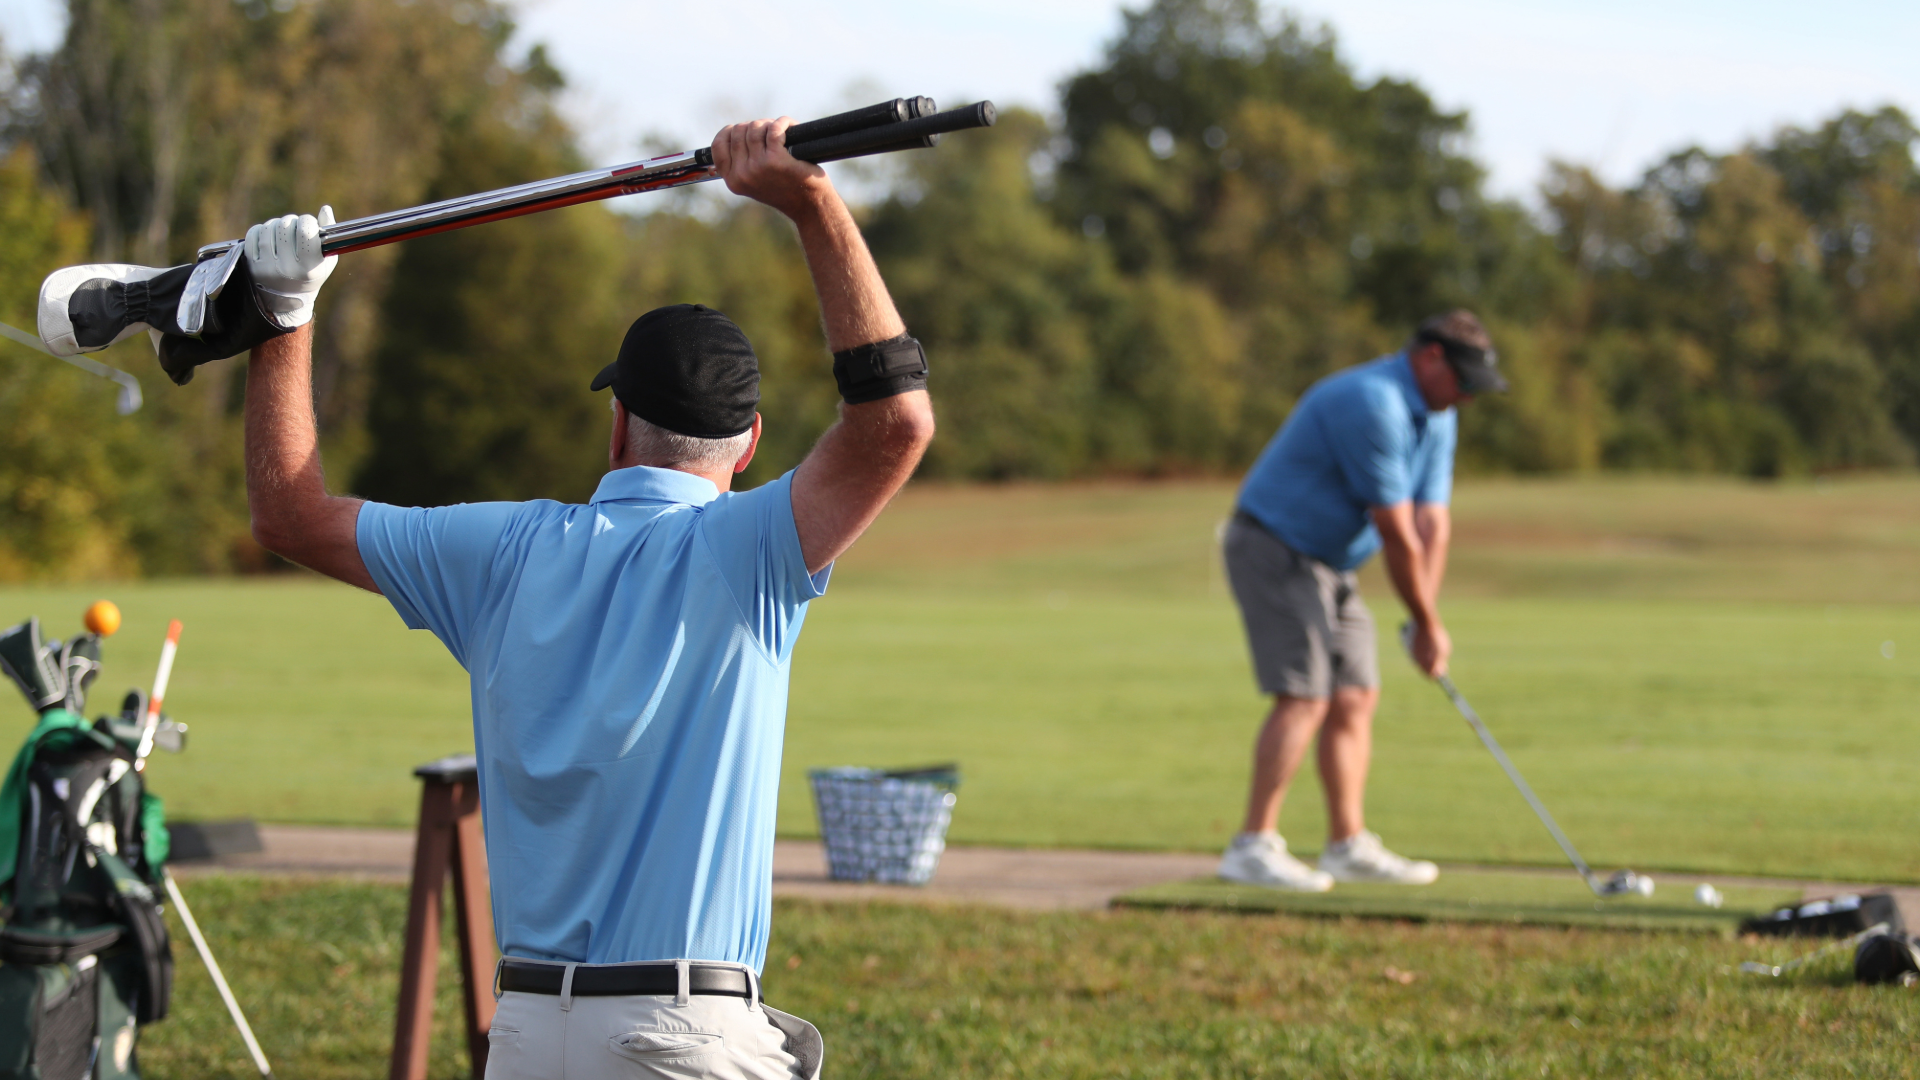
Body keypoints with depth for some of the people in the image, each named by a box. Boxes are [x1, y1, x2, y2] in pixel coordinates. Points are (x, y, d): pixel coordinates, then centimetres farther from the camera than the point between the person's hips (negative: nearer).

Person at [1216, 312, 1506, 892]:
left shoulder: (1435, 419, 8)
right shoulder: (1373, 404, -25)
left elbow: (1432, 526, 3)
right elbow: (1396, 532, -22)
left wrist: (1426, 621, -6)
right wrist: (1428, 623, -14)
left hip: (1328, 562, 10)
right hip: (1275, 548, -10)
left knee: (1355, 698, 6)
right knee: (1304, 697, -16)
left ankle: (1349, 845, 9)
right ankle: (1253, 847, -17)